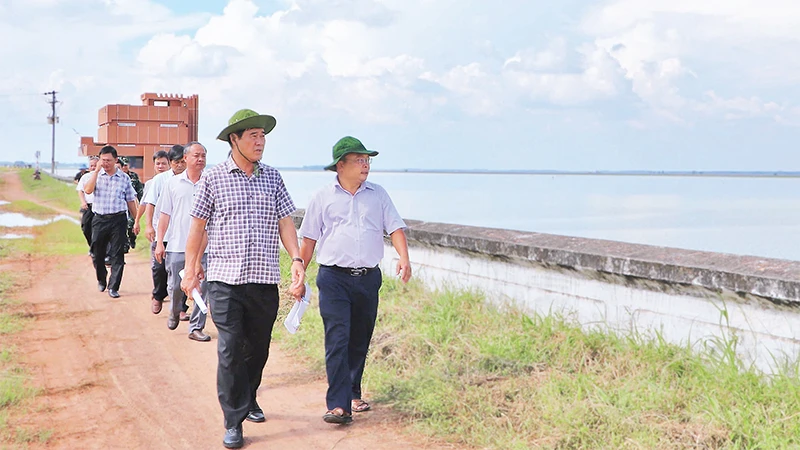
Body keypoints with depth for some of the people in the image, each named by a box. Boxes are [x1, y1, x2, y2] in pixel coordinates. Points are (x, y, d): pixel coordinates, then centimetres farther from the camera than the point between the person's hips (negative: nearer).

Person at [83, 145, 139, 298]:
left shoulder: (124, 178, 4)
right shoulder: (96, 175, 4)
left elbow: (130, 201, 9)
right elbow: (87, 190, -16)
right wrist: (97, 170, -15)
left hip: (118, 219, -1)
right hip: (99, 219, 1)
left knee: (117, 254, -3)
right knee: (97, 254, 10)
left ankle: (113, 287, 3)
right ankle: (101, 280, 34)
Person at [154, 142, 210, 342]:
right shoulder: (172, 183, 5)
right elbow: (165, 215, 7)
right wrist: (159, 242, 2)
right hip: (177, 245, 0)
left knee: (201, 288, -2)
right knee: (176, 286, 9)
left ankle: (196, 327, 9)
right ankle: (174, 312, 38)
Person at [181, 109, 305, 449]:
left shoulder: (273, 178, 9)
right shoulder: (212, 178, 2)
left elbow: (285, 222, 9)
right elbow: (198, 226, 5)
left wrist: (296, 259, -3)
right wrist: (191, 269, 4)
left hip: (264, 280, 3)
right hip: (224, 279, -3)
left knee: (258, 347, 12)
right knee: (230, 350, -5)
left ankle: (249, 398, 37)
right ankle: (233, 422, 3)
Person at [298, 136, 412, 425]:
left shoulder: (378, 195, 10)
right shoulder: (323, 198, 4)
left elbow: (395, 228, 5)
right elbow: (308, 239, 7)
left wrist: (404, 257, -13)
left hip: (368, 278, 3)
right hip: (334, 278, -3)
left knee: (360, 341, 12)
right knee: (337, 341, -12)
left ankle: (353, 394, 28)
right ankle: (339, 405, -14)